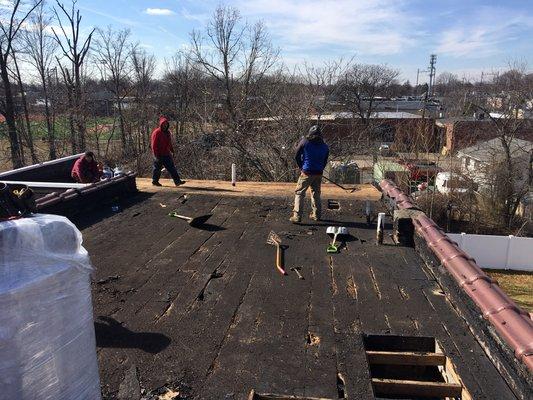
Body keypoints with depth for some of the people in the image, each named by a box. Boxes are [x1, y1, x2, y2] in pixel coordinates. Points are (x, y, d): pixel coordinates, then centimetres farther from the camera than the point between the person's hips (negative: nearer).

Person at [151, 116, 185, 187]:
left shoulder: (167, 132, 12)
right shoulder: (157, 132, -12)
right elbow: (154, 144, -15)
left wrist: (172, 150, 16)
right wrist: (156, 154, -19)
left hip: (167, 154, 7)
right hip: (159, 155, -7)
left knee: (172, 168, 1)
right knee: (157, 168, 5)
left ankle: (177, 181, 0)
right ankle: (155, 181, 20)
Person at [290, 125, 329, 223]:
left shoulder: (305, 142, -3)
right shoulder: (325, 146, 9)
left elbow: (297, 156, 3)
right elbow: (325, 161, 13)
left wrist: (301, 167, 15)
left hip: (307, 172, -4)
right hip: (319, 174, 5)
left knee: (299, 193, -1)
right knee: (316, 193, 18)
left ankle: (297, 216, -10)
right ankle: (316, 215, 23)